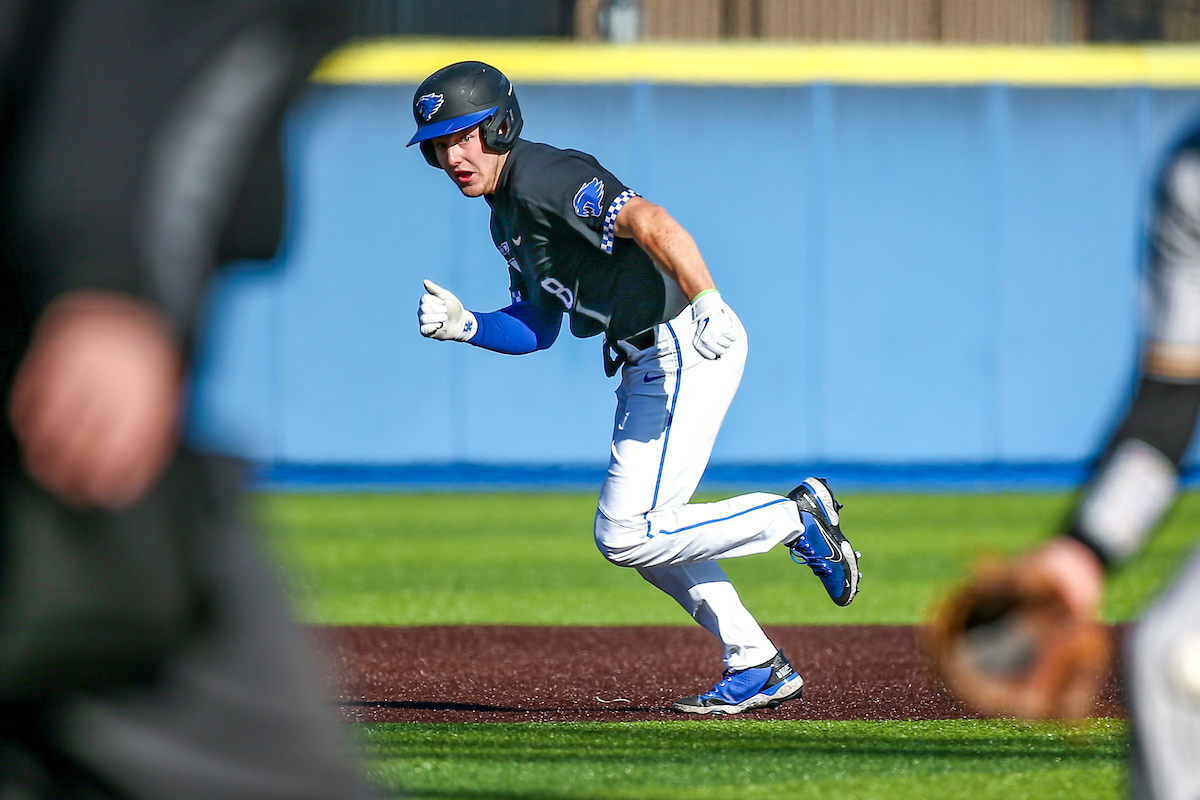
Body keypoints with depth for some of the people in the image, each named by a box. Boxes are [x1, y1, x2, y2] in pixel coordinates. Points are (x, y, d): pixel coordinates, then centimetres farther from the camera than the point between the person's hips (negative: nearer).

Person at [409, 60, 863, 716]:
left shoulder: (543, 177, -16)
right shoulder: (505, 214, 16)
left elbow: (649, 222, -30)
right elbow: (537, 328, 21)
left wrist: (706, 302, -43)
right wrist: (463, 325, 3)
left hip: (689, 348, -11)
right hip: (647, 365, 11)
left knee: (627, 535, -12)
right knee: (639, 531, 16)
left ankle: (794, 519, 0)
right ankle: (756, 667, 20)